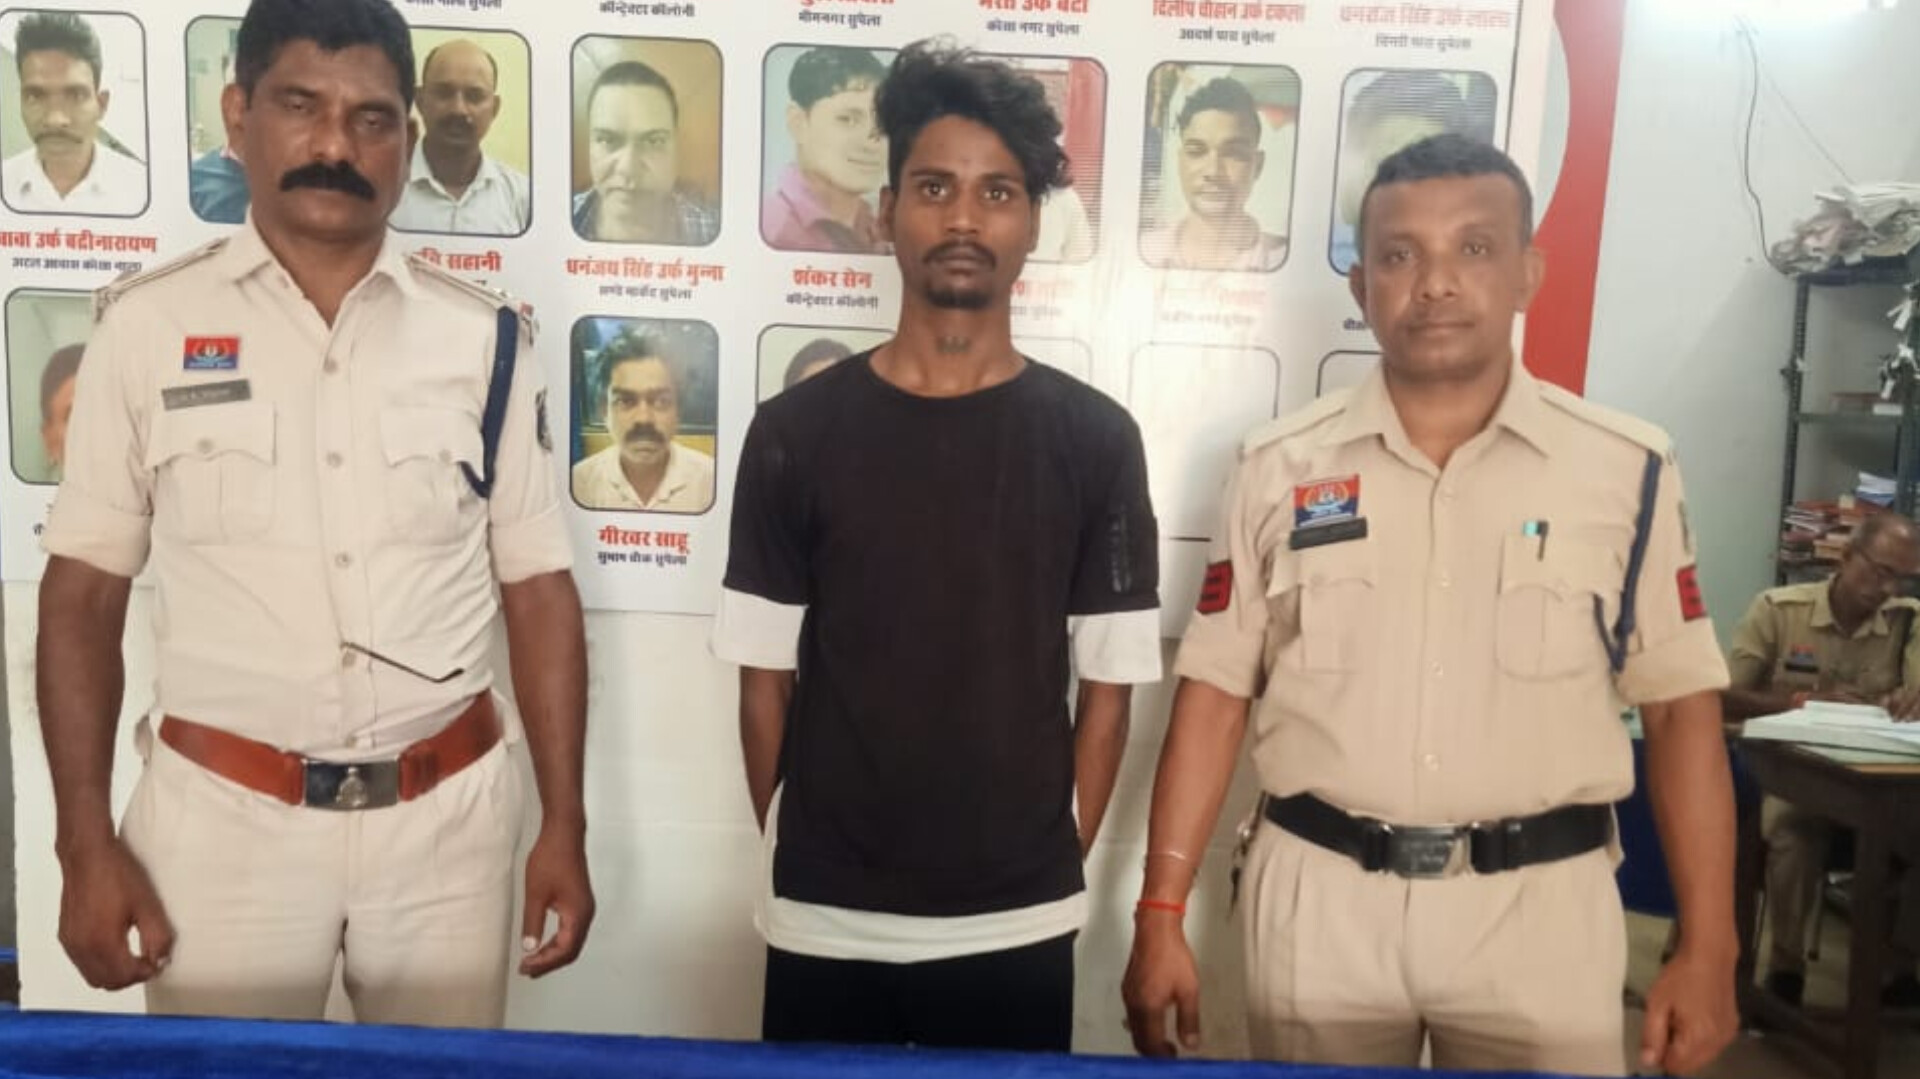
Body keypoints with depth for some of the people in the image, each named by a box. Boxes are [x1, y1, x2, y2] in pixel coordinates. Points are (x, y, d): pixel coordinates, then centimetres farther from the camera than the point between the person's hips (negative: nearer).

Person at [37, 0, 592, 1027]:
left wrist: (563, 826, -1)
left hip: (448, 818, 1)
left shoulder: (485, 338, 0)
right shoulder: (149, 325, -2)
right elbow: (83, 594, 1)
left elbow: (538, 588, 2)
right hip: (222, 818, -1)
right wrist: (85, 845, -4)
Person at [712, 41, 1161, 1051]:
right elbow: (766, 676, 2)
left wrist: (1056, 864, 1)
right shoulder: (793, 431, -3)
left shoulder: (1095, 440, -3)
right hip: (822, 916, 0)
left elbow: (1106, 686, 1)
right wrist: (793, 856, 3)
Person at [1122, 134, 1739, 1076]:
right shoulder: (1281, 467, -1)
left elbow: (1680, 709, 2)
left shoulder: (1627, 469, -1)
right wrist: (1162, 915, -3)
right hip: (1318, 899, 1)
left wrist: (1707, 948, -1)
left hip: (1540, 903, 0)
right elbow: (1215, 693, 0)